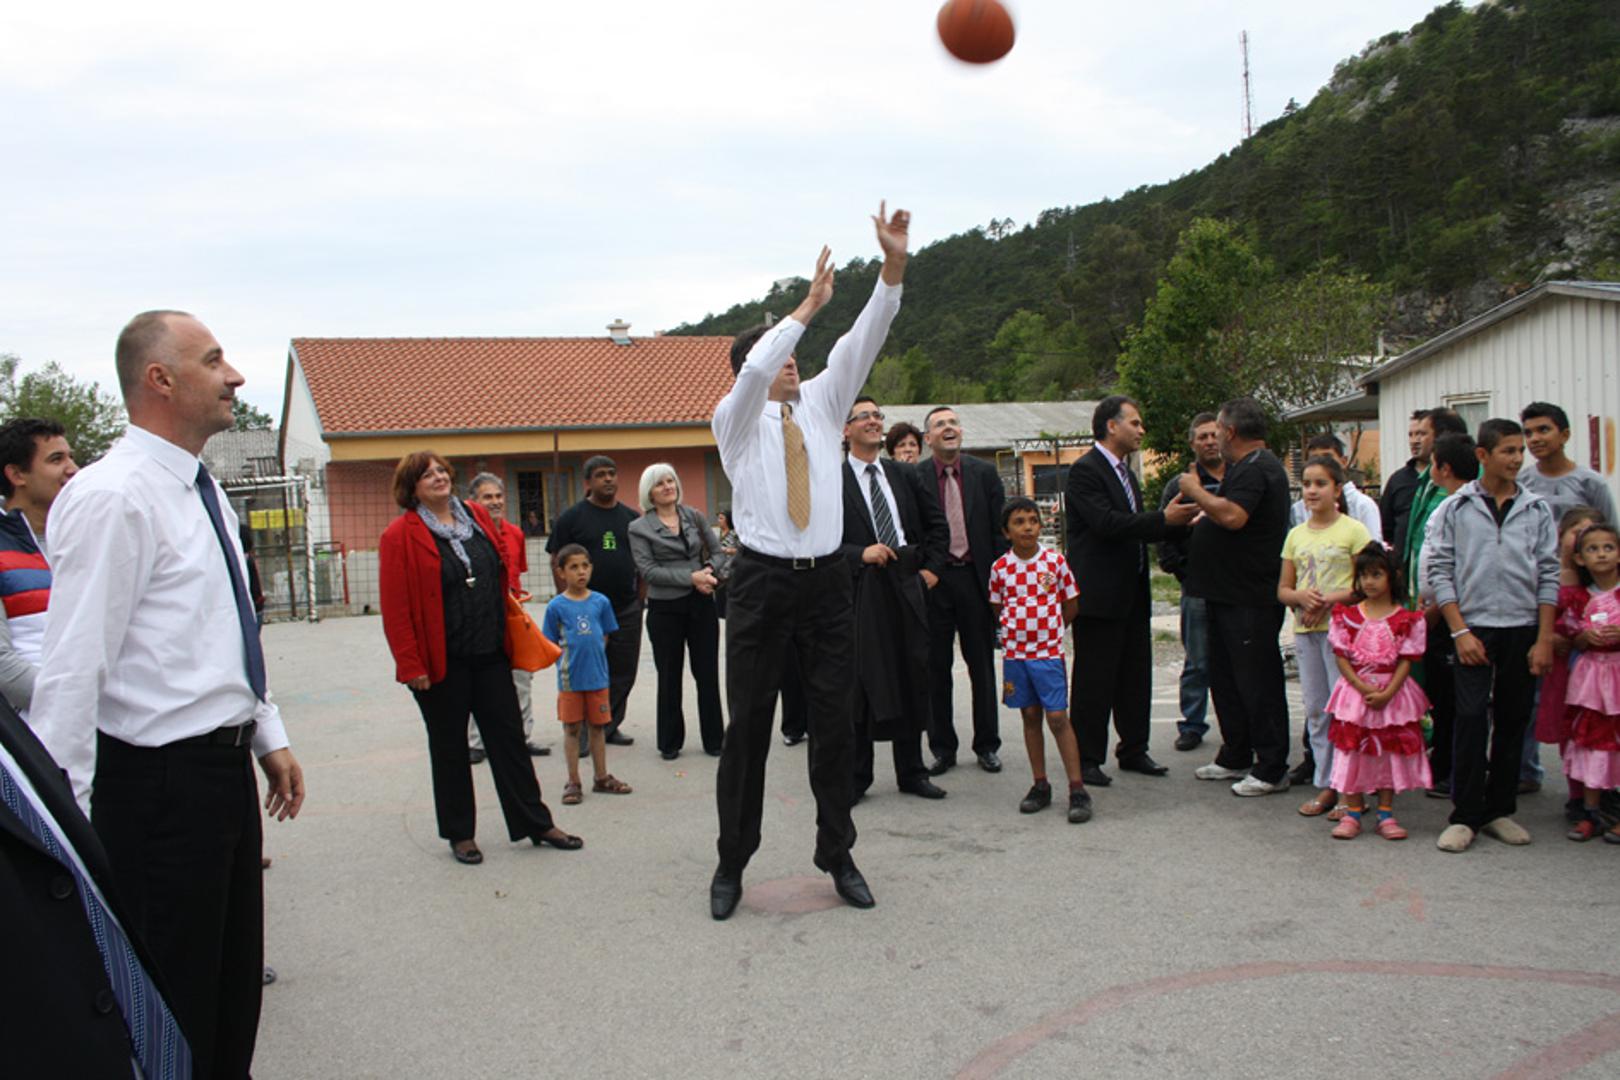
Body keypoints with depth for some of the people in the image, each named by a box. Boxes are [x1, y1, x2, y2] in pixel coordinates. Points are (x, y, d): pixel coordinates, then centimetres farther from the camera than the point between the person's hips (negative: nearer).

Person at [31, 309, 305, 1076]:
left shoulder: (202, 492, 12)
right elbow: (73, 668, -22)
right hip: (162, 779, -9)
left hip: (226, 765, 9)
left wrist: (269, 737, 18)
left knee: (234, 981, 22)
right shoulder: (111, 498, -18)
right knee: (175, 1004, 5)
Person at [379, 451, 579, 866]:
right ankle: (459, 833, 21)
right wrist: (411, 665, -15)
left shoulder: (477, 517, 8)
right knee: (449, 747, 8)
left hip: (490, 654, 5)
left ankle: (536, 823, 17)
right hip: (441, 662, -5)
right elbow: (395, 606, -11)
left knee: (509, 737, 9)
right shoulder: (400, 536, -9)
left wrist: (509, 634, 13)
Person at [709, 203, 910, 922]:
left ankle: (838, 856, 20)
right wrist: (805, 308, -17)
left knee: (835, 723, 8)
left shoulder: (822, 404, 13)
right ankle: (732, 863, 15)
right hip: (762, 583, -3)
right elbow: (754, 371, -19)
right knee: (748, 726, 4)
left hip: (826, 581, 3)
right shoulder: (735, 419, 3)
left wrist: (893, 268, -10)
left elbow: (861, 343, 1)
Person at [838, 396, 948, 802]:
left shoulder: (904, 476, 13)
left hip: (907, 587, 5)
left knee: (912, 681, 9)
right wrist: (860, 554, -18)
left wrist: (931, 567, 9)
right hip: (861, 591, -5)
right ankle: (855, 777, 12)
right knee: (861, 684, 0)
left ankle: (912, 773, 21)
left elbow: (937, 523, 20)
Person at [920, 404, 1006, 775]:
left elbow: (1000, 527, 4)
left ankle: (987, 746, 21)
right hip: (933, 580, -1)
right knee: (936, 668, 6)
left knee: (982, 666, 9)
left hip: (976, 577, 1)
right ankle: (943, 748, 17)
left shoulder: (984, 472, 4)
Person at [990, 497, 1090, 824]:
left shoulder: (1055, 561, -4)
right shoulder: (1000, 568, 1)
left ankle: (1078, 789, -1)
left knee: (1057, 717, -6)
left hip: (1048, 651, -3)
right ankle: (1040, 785, 19)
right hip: (1014, 652, 3)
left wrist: (1045, 629, 3)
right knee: (1030, 717, 10)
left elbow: (1071, 607, 3)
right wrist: (1018, 628, 2)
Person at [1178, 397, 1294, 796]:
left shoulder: (1255, 469, -17)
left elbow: (1233, 516, -31)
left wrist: (1196, 492, -19)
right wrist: (1200, 514, 15)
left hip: (1251, 601, -11)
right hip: (1229, 594, 11)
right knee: (1225, 678, 17)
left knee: (1257, 683, -4)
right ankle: (1235, 757, 27)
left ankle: (1271, 770, 4)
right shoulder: (1249, 467, 17)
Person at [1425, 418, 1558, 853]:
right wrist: (1460, 631, -8)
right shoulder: (1457, 507, 0)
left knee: (1513, 721, 8)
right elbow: (1438, 570, -1)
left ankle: (1499, 809, 19)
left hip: (1523, 629, 3)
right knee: (1471, 719, -7)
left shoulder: (1537, 509, 5)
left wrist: (1544, 639, -1)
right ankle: (1465, 815, 0)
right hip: (1474, 627, -2)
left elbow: (1549, 575, 5)